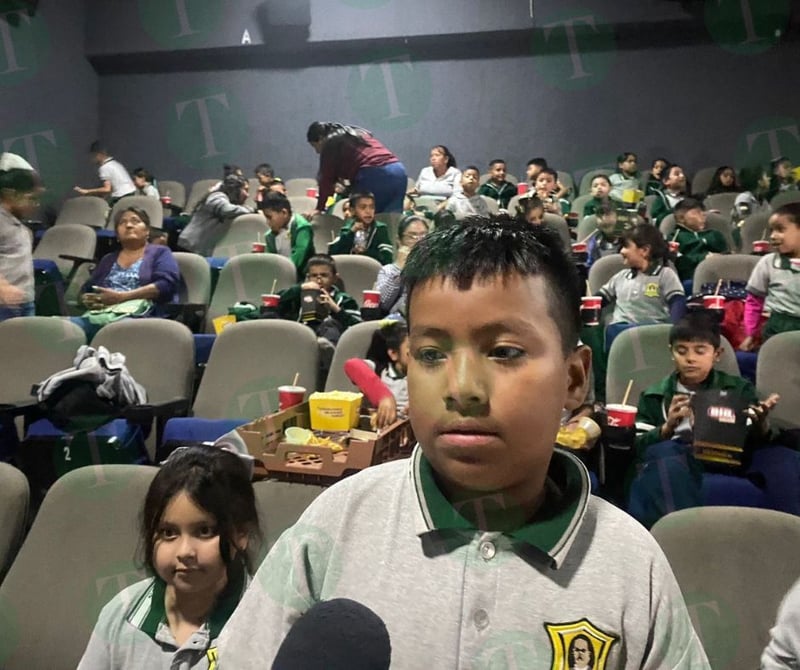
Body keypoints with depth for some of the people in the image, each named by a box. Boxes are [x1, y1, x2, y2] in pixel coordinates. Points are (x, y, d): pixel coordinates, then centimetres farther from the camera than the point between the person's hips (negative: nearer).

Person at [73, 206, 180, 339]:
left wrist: (122, 296, -10)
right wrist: (89, 300, -1)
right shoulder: (108, 259, 31)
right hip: (100, 314, 5)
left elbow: (166, 284, -3)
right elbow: (86, 290, 25)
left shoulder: (160, 253, 15)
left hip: (138, 316, -4)